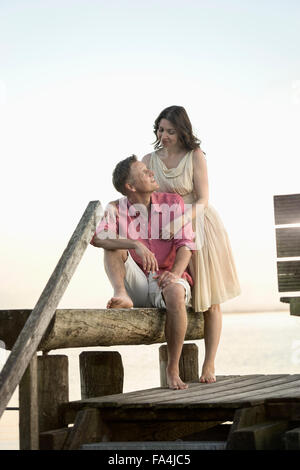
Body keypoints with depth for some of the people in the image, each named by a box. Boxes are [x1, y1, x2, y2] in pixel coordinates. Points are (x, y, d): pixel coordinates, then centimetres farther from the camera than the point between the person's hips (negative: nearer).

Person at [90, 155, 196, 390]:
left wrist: (175, 273, -26)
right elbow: (96, 236, -21)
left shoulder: (173, 202, 3)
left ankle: (173, 369, -24)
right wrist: (135, 244, -36)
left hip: (165, 282, -1)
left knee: (175, 293, -37)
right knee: (114, 244, -18)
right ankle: (121, 296, -39)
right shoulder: (116, 209, -1)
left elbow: (186, 244, -5)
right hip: (136, 286, 1)